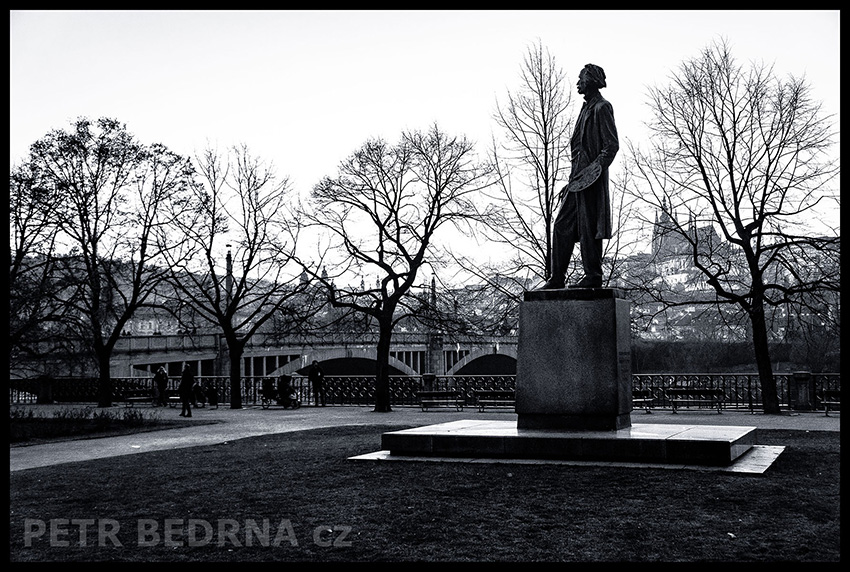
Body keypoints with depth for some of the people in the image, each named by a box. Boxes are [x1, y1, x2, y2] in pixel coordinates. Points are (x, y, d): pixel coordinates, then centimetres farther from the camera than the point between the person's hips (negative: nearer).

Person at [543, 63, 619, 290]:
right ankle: (557, 278, 10)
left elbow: (612, 145, -14)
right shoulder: (587, 108, 21)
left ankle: (593, 277, 1)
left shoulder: (601, 108, -7)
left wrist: (596, 167, -24)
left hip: (591, 180, -10)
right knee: (562, 225, 7)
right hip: (579, 178, 10)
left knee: (589, 228, -6)